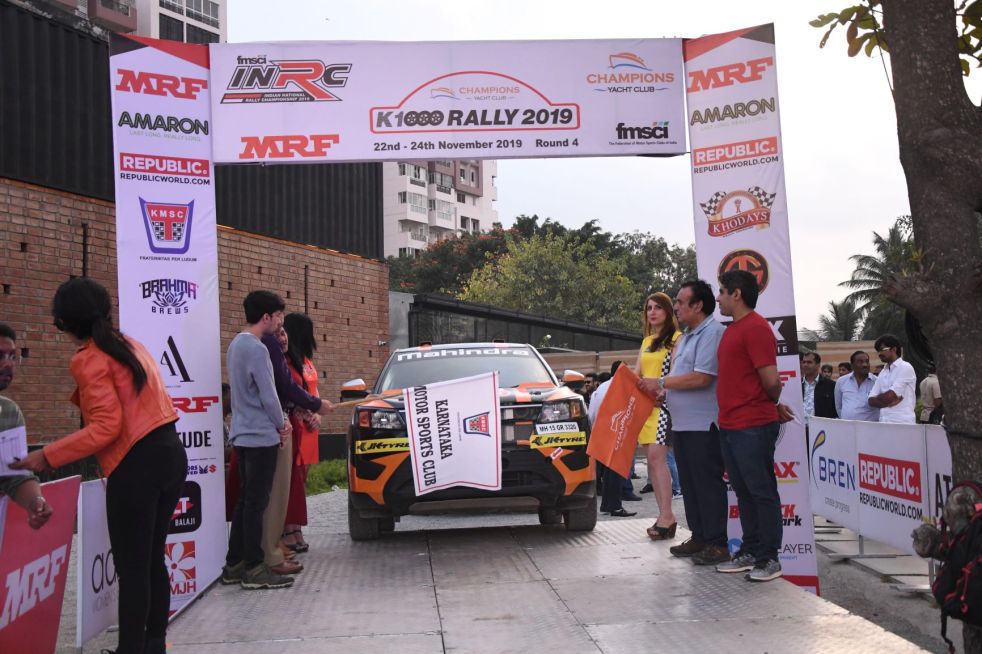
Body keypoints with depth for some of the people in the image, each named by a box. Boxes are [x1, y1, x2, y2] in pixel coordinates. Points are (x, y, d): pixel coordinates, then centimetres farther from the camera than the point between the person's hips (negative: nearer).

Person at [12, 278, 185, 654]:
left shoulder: (88, 360, -9)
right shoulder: (129, 344, 14)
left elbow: (106, 428, -16)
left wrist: (48, 456, -12)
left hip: (136, 464, -8)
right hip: (170, 452, 9)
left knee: (131, 567, 0)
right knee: (152, 559, 18)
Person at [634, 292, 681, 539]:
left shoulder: (676, 338, -1)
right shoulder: (646, 341, 21)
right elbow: (636, 373, 17)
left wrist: (658, 382, -26)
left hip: (663, 402, -7)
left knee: (656, 456, -16)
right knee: (652, 459, 4)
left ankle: (666, 515, -16)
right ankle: (665, 515, 7)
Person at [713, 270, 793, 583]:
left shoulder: (756, 328, -14)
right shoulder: (732, 329, 17)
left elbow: (771, 380, -17)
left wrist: (774, 406, 1)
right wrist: (775, 406, 18)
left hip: (754, 427, -9)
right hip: (730, 425, 9)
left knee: (762, 492, -1)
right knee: (744, 492, 14)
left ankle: (769, 558, 7)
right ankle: (750, 552, 23)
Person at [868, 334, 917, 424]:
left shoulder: (905, 368, -3)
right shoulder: (883, 373, 18)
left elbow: (889, 395, -12)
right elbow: (872, 401, 9)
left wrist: (878, 397, 8)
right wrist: (888, 401, -9)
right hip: (884, 422, 6)